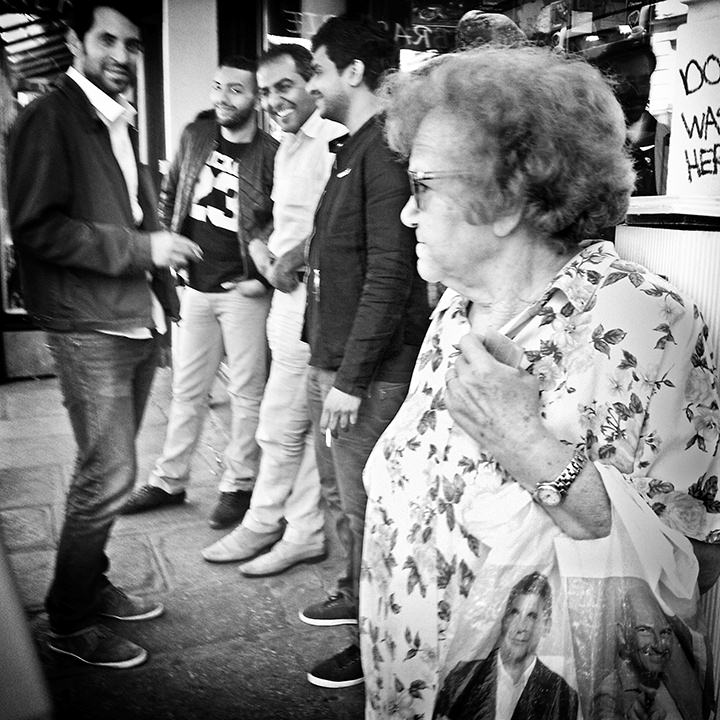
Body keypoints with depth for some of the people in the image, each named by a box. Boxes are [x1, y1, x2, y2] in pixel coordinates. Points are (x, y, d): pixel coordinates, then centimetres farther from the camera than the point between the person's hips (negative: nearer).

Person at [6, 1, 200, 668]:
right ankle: (69, 622, 13)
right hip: (88, 327, -8)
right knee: (108, 474, -6)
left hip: (138, 322, 8)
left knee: (107, 468, 17)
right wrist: (140, 247, -18)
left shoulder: (122, 121, 17)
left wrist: (162, 246, 8)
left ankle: (92, 587, 33)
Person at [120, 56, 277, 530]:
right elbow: (170, 194, 17)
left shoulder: (271, 155, -10)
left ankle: (239, 485, 20)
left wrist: (264, 279, -12)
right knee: (187, 389, 14)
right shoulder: (196, 136, 6)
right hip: (194, 286, 5)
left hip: (243, 292, -5)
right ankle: (170, 481, 27)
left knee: (246, 392, 6)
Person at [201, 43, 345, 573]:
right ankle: (305, 532, 24)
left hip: (311, 300, -10)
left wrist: (292, 259, -14)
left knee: (281, 426, 1)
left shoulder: (332, 142, -14)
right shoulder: (288, 147, 18)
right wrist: (264, 251, 5)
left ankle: (263, 525, 19)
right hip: (291, 295, 10)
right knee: (310, 425, 14)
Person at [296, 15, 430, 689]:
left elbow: (390, 273, -21)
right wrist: (323, 361, 17)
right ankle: (357, 593, 41)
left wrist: (352, 378, -20)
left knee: (365, 506, 2)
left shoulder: (386, 149, -14)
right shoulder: (351, 150, 16)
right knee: (339, 494, 21)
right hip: (329, 360, 10)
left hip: (370, 371, -10)